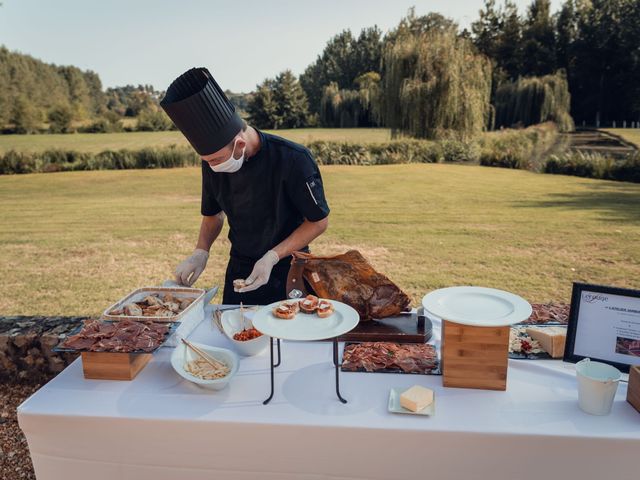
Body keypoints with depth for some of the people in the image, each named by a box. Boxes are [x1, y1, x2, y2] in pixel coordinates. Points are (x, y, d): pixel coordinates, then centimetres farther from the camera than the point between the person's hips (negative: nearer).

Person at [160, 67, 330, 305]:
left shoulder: (293, 160, -24)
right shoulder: (213, 164, -8)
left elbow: (319, 222, -15)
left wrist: (272, 257, -22)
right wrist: (200, 252, -7)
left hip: (288, 270, -4)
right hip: (239, 270, 4)